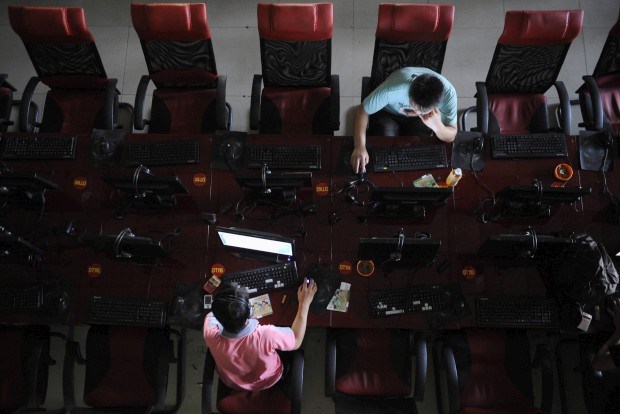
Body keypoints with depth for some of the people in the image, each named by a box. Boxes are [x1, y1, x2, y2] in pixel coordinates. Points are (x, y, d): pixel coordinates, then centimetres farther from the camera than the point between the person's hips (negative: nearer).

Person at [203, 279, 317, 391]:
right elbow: (296, 341, -22)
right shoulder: (266, 335, -45)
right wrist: (304, 304, -19)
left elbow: (212, 315, -11)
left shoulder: (212, 335, -38)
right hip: (268, 381, -2)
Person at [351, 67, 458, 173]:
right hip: (387, 114, -1)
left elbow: (451, 137, -23)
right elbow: (362, 111, -27)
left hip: (419, 120, 1)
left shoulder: (448, 93, -33)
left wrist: (437, 126, -46)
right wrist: (360, 146, -41)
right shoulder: (393, 89, -41)